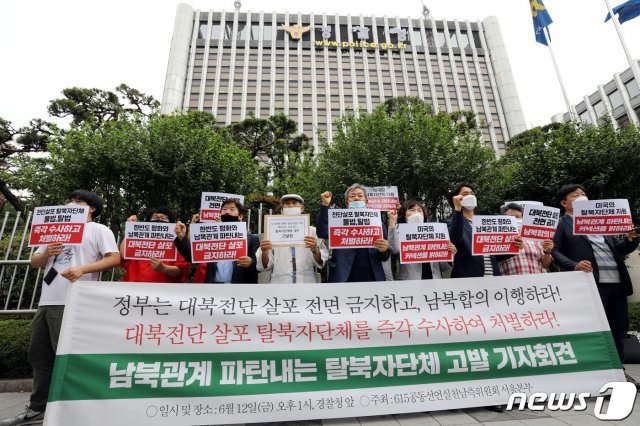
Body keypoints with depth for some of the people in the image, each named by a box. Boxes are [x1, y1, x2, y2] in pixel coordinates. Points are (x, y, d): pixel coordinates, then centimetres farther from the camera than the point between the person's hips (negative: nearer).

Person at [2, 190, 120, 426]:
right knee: (39, 355, 13)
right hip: (47, 301, 8)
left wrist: (82, 269, -23)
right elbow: (34, 262, 23)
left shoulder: (99, 230, 2)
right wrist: (45, 253, 0)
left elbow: (114, 258, -11)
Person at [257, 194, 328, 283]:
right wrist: (264, 253, -14)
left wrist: (315, 250, -17)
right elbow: (266, 265, 5)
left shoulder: (313, 231, 7)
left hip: (306, 281, 0)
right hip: (280, 282, 0)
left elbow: (321, 262, 2)